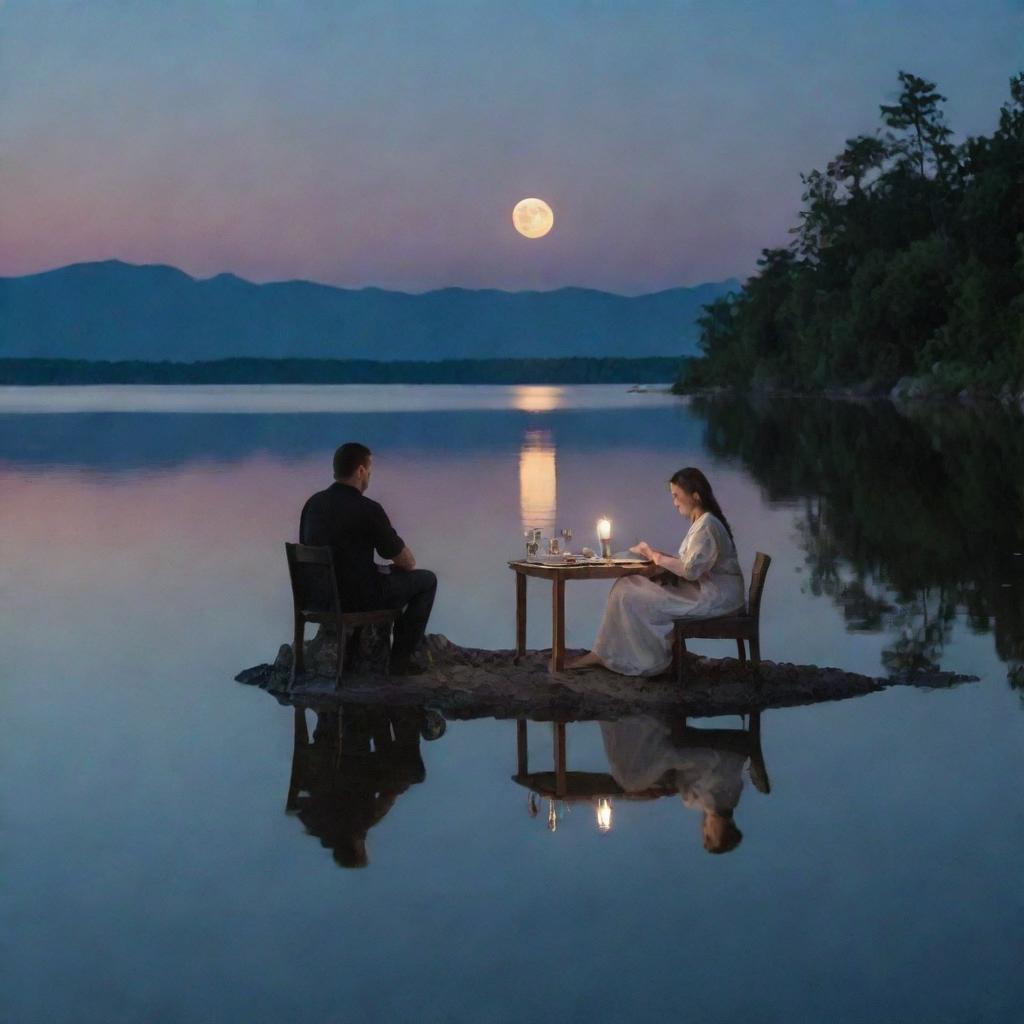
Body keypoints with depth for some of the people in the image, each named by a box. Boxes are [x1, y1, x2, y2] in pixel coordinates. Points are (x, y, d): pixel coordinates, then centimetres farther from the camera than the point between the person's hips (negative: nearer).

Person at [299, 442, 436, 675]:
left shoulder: (313, 503, 1)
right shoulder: (367, 509, -19)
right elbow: (408, 562, -9)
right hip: (357, 601, -7)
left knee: (380, 577, 35)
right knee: (426, 580, 11)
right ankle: (402, 657, 12)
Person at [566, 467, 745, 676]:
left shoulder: (707, 525, -17)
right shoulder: (700, 522, 15)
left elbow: (690, 570, -23)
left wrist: (656, 556, -11)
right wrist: (652, 554, 2)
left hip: (712, 596, -10)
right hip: (700, 587, 10)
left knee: (631, 598, -14)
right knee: (627, 586, 3)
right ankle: (603, 654, -1)